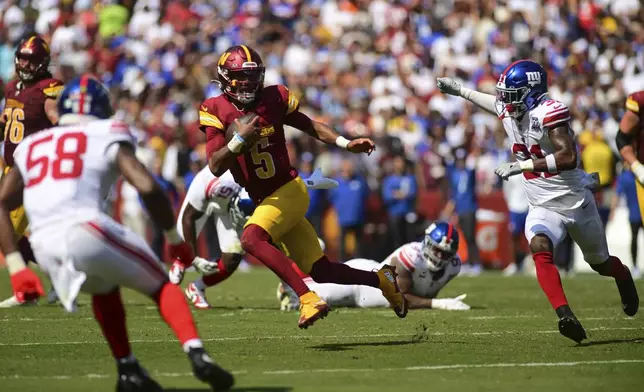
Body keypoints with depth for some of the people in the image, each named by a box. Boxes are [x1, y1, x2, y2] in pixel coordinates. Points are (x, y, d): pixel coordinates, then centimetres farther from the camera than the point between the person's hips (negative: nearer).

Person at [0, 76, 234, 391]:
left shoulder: (32, 146, 26)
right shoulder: (107, 138, 13)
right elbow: (148, 188, 0)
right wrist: (174, 239, 13)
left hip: (44, 247, 4)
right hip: (84, 228, -4)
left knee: (104, 287, 33)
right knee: (161, 287, 12)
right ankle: (196, 355, -10)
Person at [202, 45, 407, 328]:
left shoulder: (273, 98, -4)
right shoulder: (216, 111, -5)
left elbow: (309, 125, 11)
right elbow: (215, 167, -12)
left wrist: (346, 144, -1)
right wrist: (240, 139, -28)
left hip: (289, 190, -3)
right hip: (264, 199, 3)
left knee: (251, 239, -31)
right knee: (321, 271, 5)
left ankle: (309, 300, -35)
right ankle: (381, 280, 28)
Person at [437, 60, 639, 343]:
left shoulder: (549, 113, -24)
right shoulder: (509, 112, -1)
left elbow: (568, 158, -33)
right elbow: (495, 102, 25)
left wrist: (522, 166, -33)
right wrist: (459, 90, 31)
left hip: (576, 202, -4)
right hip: (543, 207, 4)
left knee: (600, 263, 17)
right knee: (540, 249, -28)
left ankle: (624, 279, 53)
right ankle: (565, 316, -38)